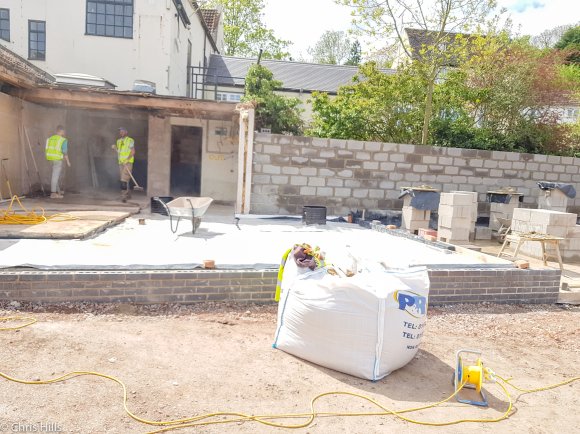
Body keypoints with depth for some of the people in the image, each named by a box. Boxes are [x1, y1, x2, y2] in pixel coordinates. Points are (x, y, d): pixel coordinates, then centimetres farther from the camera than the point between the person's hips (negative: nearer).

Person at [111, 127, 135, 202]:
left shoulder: (130, 140, -7)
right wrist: (115, 148, 4)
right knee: (126, 179, 11)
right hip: (121, 162, 7)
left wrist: (127, 159, -22)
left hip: (128, 162, -7)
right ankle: (128, 194, 21)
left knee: (124, 179, -16)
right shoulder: (118, 141, 15)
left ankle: (124, 196, -19)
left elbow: (133, 151, -12)